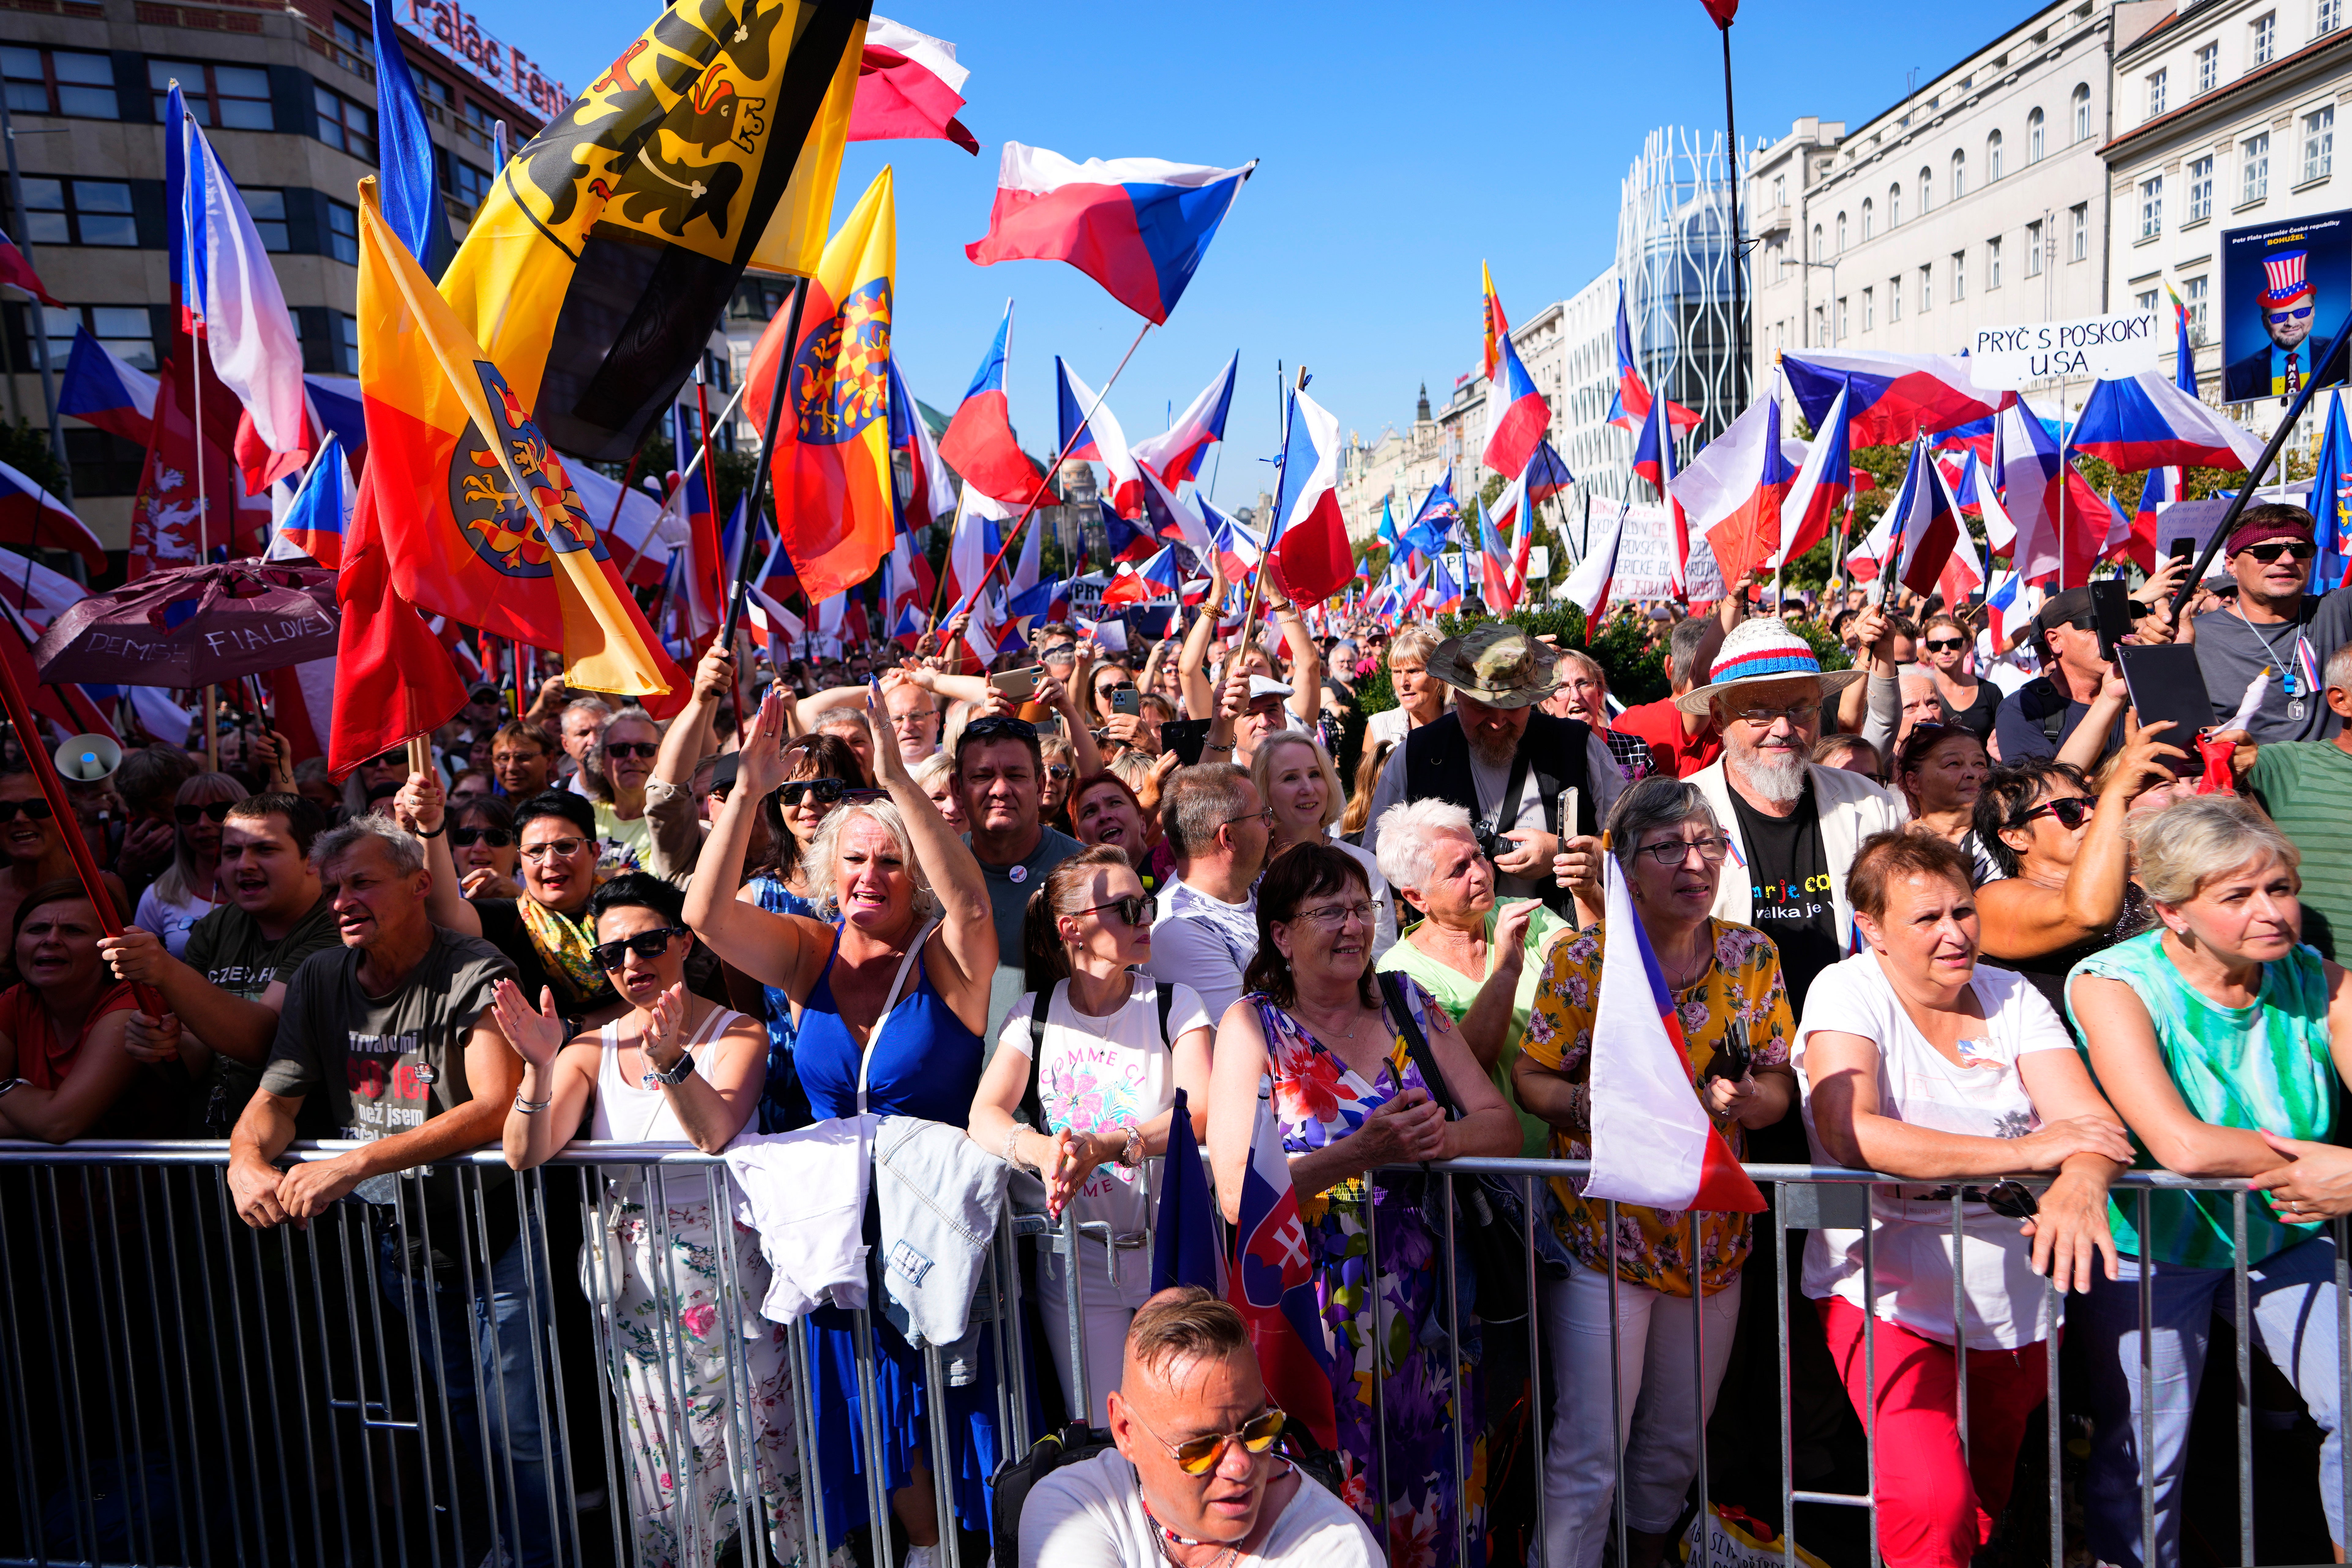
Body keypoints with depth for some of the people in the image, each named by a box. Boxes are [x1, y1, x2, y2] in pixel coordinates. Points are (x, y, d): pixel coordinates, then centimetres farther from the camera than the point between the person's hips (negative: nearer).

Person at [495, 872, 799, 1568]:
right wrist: (540, 1067, -22)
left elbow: (713, 1133, -19)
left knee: (764, 1451, -1)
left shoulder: (737, 1033, -2)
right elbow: (525, 1155, -5)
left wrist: (671, 1057, -35)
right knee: (661, 1464, 7)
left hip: (726, 1264, -3)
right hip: (630, 1274, 3)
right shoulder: (593, 1049, 8)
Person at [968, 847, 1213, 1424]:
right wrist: (1044, 1150, -32)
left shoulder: (1175, 1004, -1)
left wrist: (1106, 1146, -31)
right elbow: (985, 1116, -11)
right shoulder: (1034, 1014, 2)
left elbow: (1203, 1113, -16)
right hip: (1076, 1257, 1)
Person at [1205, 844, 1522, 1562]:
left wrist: (1442, 1136, -19)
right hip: (1313, 1306, -4)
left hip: (1422, 1301, 4)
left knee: (1434, 1501, 11)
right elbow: (1236, 1194, -14)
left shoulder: (1408, 1005, 7)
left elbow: (1503, 1125, 3)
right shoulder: (1252, 1024, -5)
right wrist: (1362, 1152, -24)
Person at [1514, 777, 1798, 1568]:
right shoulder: (1582, 959, -12)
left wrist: (1746, 1101, -18)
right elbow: (1531, 1077, -7)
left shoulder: (1752, 955, -1)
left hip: (1712, 1235, 4)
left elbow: (1779, 1086, 4)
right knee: (1591, 1450, -2)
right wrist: (1582, 1103, -27)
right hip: (1603, 1230, -4)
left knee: (1679, 1441, 21)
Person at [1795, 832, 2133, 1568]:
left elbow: (2090, 1117, -9)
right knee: (1933, 1507, -20)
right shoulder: (1846, 992, -10)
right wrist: (2024, 1152, -25)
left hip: (2014, 1302, 5)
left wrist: (2079, 1184, -33)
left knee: (1987, 1504, 18)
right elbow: (1848, 1133, -25)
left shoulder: (2012, 996, 3)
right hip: (1886, 1293, -4)